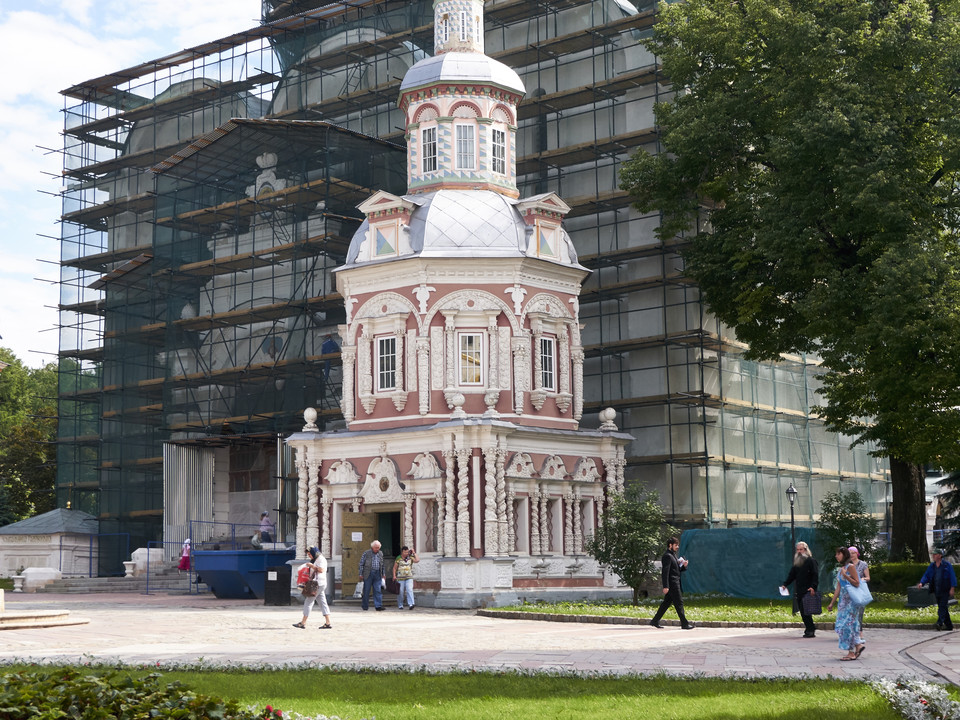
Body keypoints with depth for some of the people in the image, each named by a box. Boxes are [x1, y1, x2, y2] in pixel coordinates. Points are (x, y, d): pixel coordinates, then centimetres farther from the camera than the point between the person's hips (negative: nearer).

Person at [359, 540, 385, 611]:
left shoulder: (380, 554, 13)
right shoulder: (366, 553, -1)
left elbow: (382, 565, 20)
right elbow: (361, 564, -1)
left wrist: (383, 574, 16)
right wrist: (361, 574, -6)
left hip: (377, 574, 3)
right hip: (368, 574, -3)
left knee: (378, 590, -4)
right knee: (366, 590, 2)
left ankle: (378, 606, -7)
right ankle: (365, 606, 11)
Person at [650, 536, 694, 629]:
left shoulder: (673, 555, 20)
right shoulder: (667, 556, -12)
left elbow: (677, 570, 25)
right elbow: (665, 572, -19)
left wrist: (684, 566, 4)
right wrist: (665, 586, -24)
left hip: (676, 583, 10)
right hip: (672, 584, -10)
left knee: (666, 602, 11)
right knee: (679, 603, -6)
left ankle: (655, 621, 15)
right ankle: (684, 624, -3)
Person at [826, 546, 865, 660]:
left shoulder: (850, 567, -8)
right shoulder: (840, 569, 16)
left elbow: (857, 583, -12)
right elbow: (838, 588, 17)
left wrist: (845, 575, -19)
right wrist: (832, 603, 15)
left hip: (850, 599, -8)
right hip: (843, 600, 8)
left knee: (847, 623, -9)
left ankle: (851, 653, -6)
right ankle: (858, 646, 16)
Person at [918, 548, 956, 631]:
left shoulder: (947, 565, -4)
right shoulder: (932, 566, 11)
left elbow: (952, 577, -5)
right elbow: (926, 575, 8)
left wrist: (952, 588, -13)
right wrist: (921, 583, -11)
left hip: (945, 591, -6)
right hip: (937, 590, 6)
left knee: (942, 606, -16)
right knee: (943, 608, 10)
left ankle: (940, 623, -26)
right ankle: (949, 625, 19)